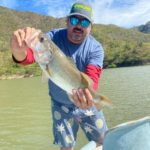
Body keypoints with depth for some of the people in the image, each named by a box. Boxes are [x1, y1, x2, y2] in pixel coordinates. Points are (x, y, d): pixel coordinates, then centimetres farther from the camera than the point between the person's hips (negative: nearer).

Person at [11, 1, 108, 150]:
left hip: (87, 104, 1)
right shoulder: (53, 38, -16)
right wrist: (19, 50, -57)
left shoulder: (95, 48, -15)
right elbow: (29, 55, -31)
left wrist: (87, 95, -54)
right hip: (61, 106, 0)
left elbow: (92, 76, -30)